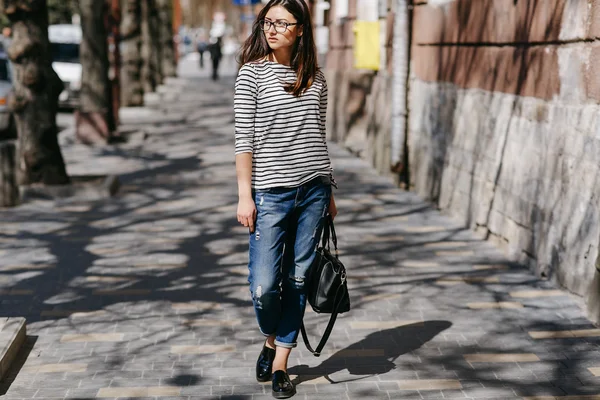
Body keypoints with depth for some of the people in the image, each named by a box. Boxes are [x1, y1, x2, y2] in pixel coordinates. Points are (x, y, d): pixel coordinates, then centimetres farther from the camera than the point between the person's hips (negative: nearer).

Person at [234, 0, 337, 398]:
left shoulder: (316, 77, 8)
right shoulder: (253, 72, -2)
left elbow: (319, 137, 14)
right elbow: (244, 137, -5)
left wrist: (329, 192, 14)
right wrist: (245, 195, -9)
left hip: (312, 189, 3)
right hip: (270, 192, -3)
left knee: (297, 280, 6)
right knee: (264, 286, -6)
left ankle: (281, 364, 19)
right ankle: (271, 341, 26)